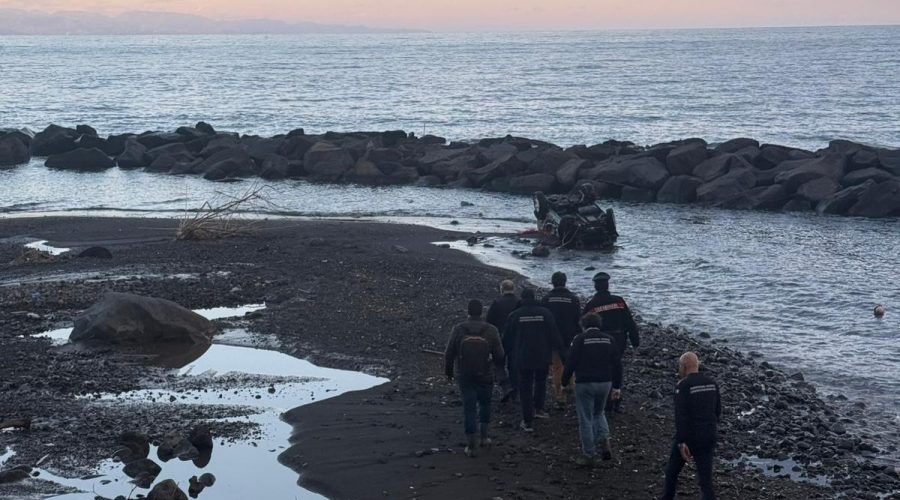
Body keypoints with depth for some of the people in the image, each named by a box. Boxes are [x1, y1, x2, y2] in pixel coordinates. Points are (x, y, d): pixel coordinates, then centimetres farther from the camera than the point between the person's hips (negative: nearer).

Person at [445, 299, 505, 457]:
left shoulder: (458, 330, -8)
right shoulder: (491, 331, -8)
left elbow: (449, 354, -3)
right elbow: (499, 355, -4)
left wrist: (449, 372, 13)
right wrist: (498, 365, 20)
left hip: (465, 377, 0)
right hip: (485, 375, 1)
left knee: (469, 408, 3)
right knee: (485, 404, 22)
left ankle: (471, 445, 1)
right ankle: (485, 436, 22)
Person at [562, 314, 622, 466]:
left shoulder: (580, 339, -7)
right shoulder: (609, 340, 6)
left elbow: (570, 362, -8)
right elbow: (617, 364, 7)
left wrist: (564, 383, 3)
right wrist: (617, 386, 14)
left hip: (585, 385, -4)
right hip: (605, 383, 4)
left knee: (586, 420, 3)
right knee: (599, 413, 25)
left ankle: (589, 455, 6)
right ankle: (604, 440, 1)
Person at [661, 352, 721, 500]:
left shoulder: (683, 386, -15)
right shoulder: (711, 383, 5)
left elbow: (680, 416, -21)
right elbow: (717, 410, 15)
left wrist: (681, 443, -22)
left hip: (688, 438, -5)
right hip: (708, 438, 5)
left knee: (672, 471, 20)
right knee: (705, 480, 3)